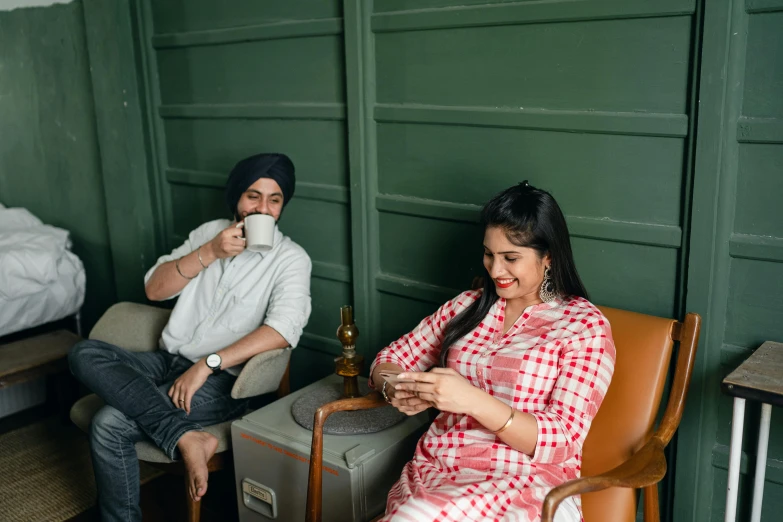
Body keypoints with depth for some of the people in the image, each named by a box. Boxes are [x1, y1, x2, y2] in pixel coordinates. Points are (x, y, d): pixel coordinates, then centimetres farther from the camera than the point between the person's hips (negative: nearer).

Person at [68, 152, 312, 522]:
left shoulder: (291, 258, -5)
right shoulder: (210, 231, 11)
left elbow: (283, 329, -22)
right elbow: (154, 289, 4)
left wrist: (206, 364, -25)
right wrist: (209, 252, -11)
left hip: (221, 380, -6)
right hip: (168, 362, 6)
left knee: (111, 424, -25)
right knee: (84, 353, -22)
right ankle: (184, 438, -31)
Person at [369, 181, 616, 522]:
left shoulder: (585, 326, -2)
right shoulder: (468, 305, 11)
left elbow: (561, 442, -10)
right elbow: (389, 360, 14)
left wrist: (473, 400, -23)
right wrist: (396, 389, -10)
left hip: (522, 484, -4)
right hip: (435, 468, 4)